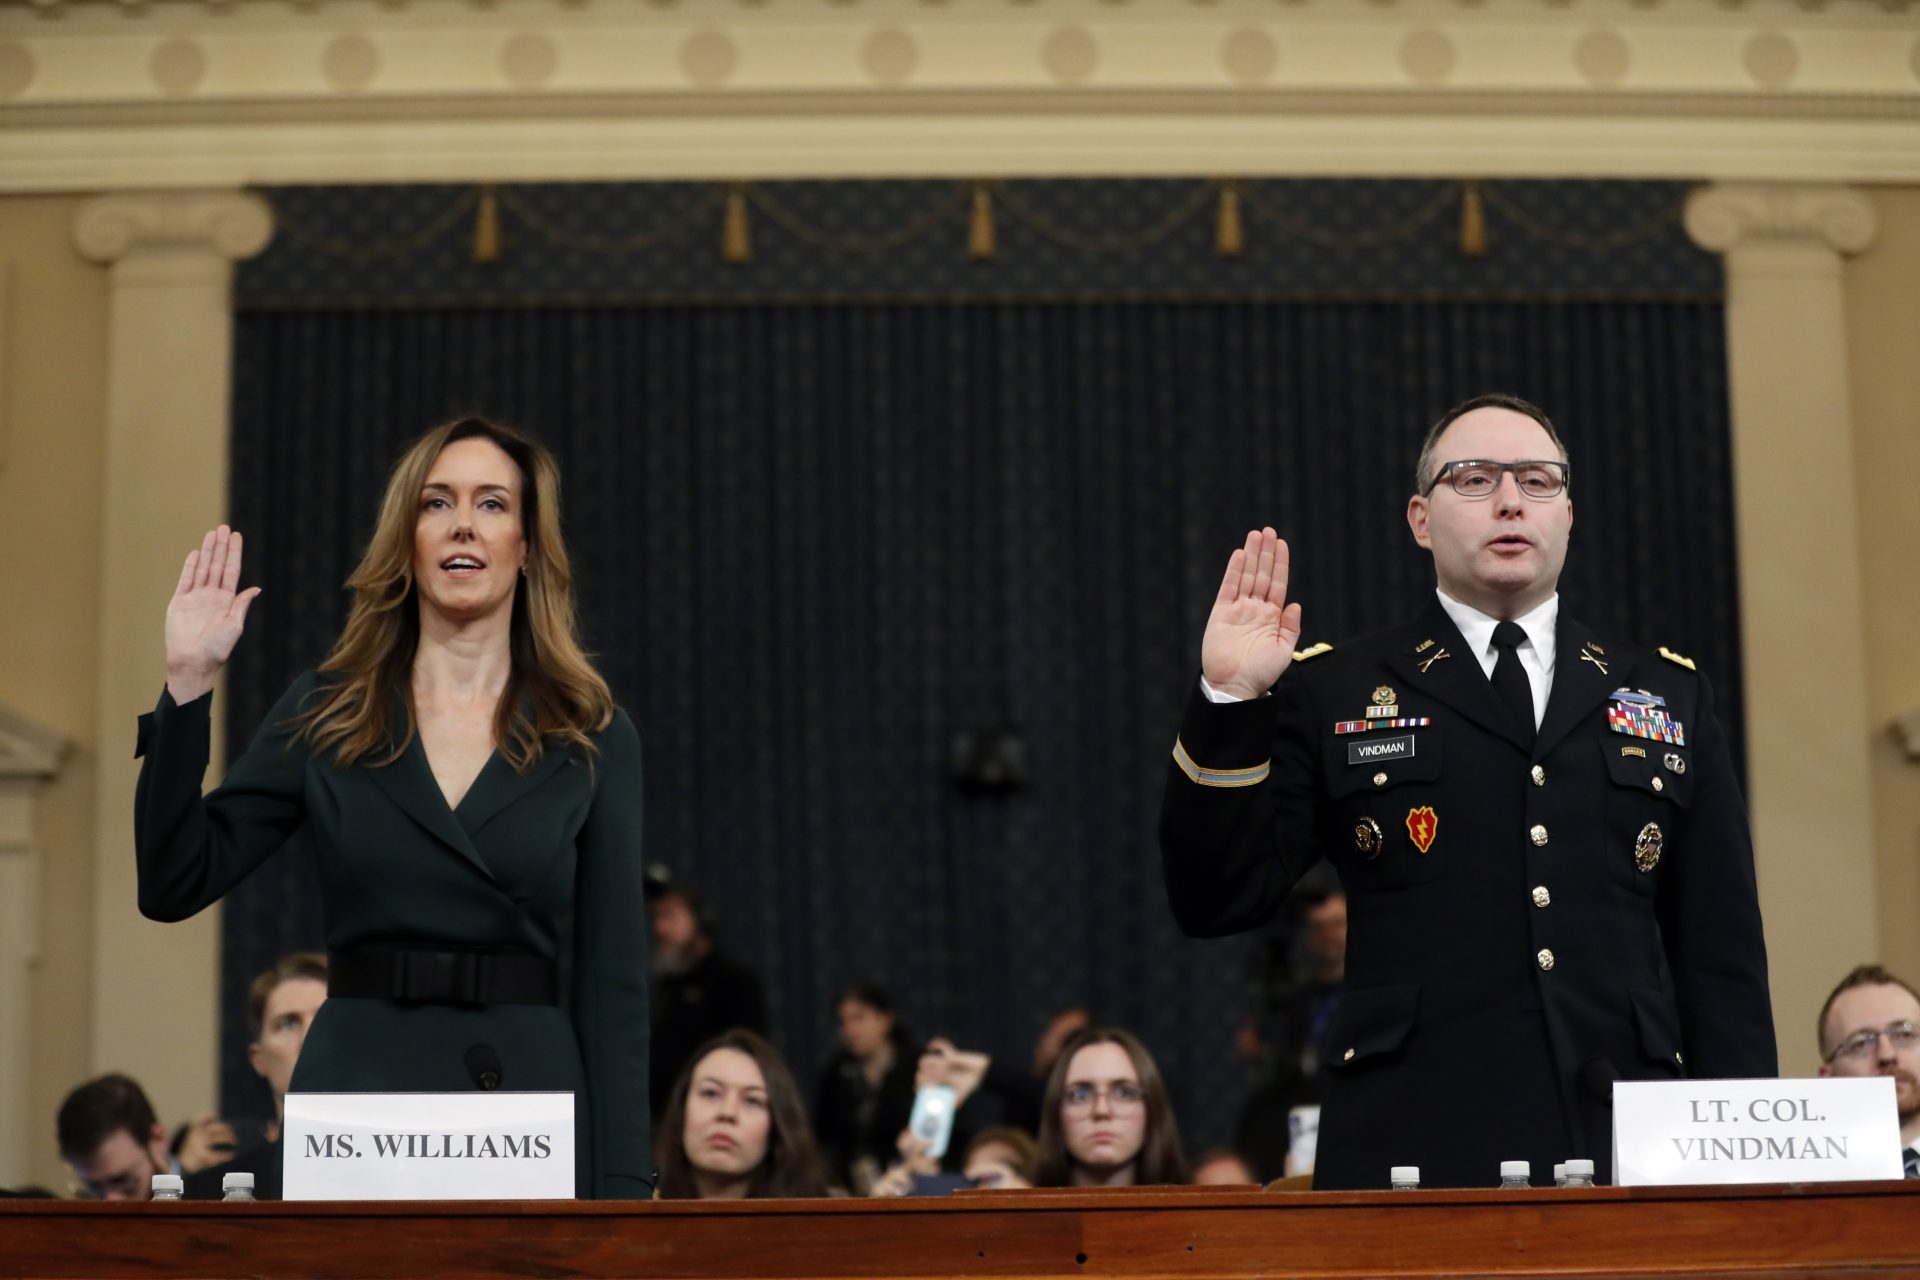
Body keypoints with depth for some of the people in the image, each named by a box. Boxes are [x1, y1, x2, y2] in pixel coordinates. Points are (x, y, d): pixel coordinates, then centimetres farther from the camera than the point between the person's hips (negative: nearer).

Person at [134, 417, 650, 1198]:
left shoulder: (591, 738, 3)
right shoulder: (325, 715, 6)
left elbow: (613, 978, 1)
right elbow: (172, 887, 0)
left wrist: (617, 1191, -6)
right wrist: (188, 687, -8)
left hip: (534, 1096, 0)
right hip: (358, 1093, 0)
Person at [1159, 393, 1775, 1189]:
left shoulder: (1670, 697, 17)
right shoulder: (1333, 697, 10)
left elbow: (1723, 956, 14)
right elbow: (1215, 903, 3)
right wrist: (1231, 702, -7)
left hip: (1627, 1153, 2)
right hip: (1409, 1158, -2)